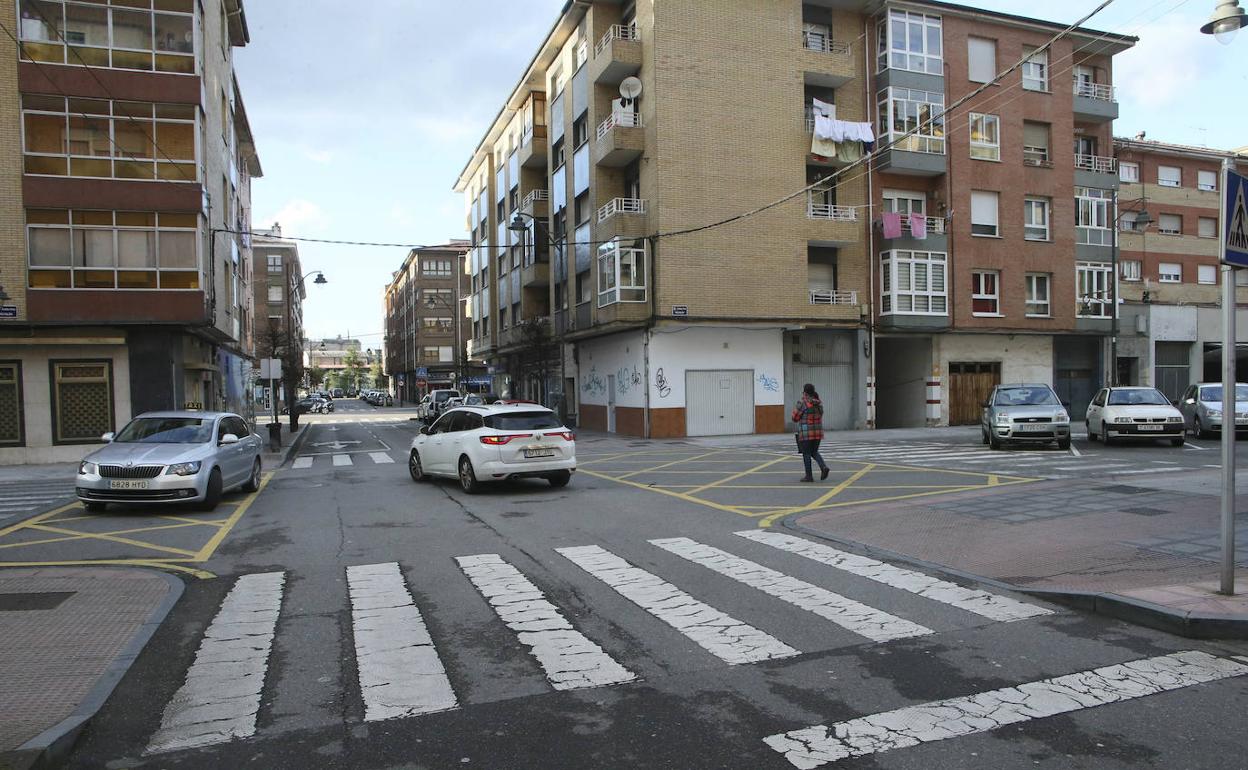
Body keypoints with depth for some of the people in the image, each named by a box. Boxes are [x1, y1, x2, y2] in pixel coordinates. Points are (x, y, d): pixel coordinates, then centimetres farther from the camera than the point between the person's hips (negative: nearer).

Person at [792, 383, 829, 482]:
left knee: (806, 454, 4)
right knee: (814, 452, 18)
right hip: (818, 432, 6)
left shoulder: (802, 403, -12)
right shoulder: (819, 402, 6)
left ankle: (808, 476, 6)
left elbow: (795, 418, -8)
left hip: (806, 432, -6)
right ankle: (823, 466, -4)